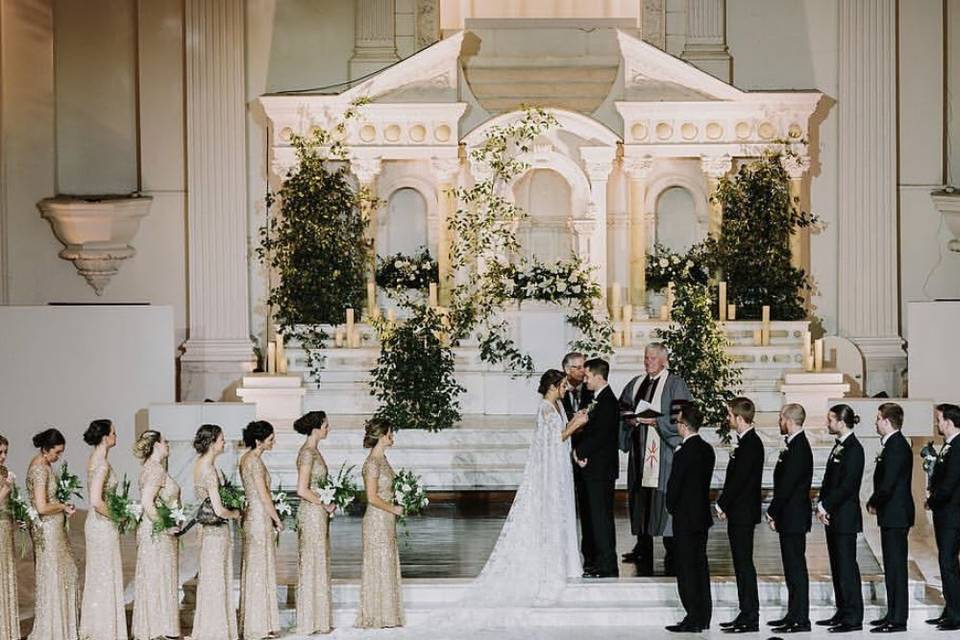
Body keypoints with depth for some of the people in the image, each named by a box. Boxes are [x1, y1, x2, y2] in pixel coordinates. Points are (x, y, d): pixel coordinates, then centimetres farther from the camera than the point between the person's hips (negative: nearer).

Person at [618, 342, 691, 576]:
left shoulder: (675, 384, -1)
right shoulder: (635, 384, 17)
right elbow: (622, 410, 17)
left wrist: (656, 421, -17)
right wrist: (630, 420, -3)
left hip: (663, 450, -6)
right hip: (640, 450, 6)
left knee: (664, 501, -9)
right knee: (640, 497, 6)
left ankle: (672, 555, -4)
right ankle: (643, 552, 13)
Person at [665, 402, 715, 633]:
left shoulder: (683, 453, -19)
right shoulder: (708, 450, 6)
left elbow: (674, 484, -16)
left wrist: (671, 507, 2)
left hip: (685, 518, -8)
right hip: (702, 516, 8)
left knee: (687, 568, -3)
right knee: (701, 566, 13)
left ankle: (693, 618, -3)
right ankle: (704, 618, 17)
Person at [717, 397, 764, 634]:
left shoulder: (750, 444, -17)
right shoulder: (747, 442, 14)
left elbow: (739, 479, -20)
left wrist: (722, 505, -12)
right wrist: (725, 505, 12)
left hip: (743, 514, -10)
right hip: (739, 514, 10)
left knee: (744, 565, -7)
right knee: (741, 565, 13)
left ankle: (751, 618, -4)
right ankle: (746, 614, 18)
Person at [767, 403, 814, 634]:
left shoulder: (798, 448, -18)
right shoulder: (795, 445, 14)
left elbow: (787, 485, -21)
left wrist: (772, 512, -12)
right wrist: (776, 513, 15)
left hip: (793, 518, -10)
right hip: (790, 518, 10)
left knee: (796, 567, -7)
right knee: (792, 567, 14)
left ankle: (801, 619, -4)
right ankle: (794, 615, 21)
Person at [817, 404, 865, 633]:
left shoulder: (854, 449, -14)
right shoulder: (838, 446, 15)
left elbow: (847, 485, -19)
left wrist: (826, 506, -14)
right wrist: (822, 506, 3)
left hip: (846, 516, -9)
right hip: (832, 516, 9)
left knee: (847, 565, -6)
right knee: (837, 566, 12)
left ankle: (853, 618, -2)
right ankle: (842, 613, 19)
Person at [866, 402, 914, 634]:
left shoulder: (896, 447, -18)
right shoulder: (894, 444, 14)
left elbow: (887, 484, -22)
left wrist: (873, 503, -7)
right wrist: (876, 503, 9)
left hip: (896, 515, -10)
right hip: (892, 515, 10)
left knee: (896, 565, -7)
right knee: (892, 565, 15)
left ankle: (898, 619, -4)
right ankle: (893, 614, 21)